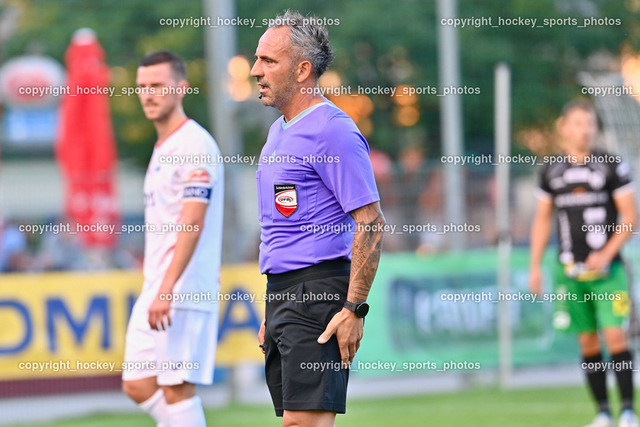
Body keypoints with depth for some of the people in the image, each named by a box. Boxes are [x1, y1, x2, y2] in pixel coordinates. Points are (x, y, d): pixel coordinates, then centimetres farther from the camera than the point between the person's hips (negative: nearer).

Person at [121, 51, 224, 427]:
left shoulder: (195, 145, -12)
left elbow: (192, 223, -20)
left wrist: (167, 290, -26)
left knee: (176, 388, -8)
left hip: (182, 292, -10)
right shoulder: (163, 147, 18)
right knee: (138, 385, 8)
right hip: (156, 290, 10)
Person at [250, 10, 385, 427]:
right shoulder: (279, 132, 19)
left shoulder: (334, 130, -11)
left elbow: (372, 223, -15)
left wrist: (354, 309, -20)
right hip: (282, 293, 10)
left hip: (319, 292, -10)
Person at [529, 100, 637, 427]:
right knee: (587, 341, 3)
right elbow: (542, 219, 16)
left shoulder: (611, 165, -2)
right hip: (570, 270, 3)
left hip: (607, 267, -3)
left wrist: (607, 254, -13)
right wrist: (535, 267, 11)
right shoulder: (551, 170, 8)